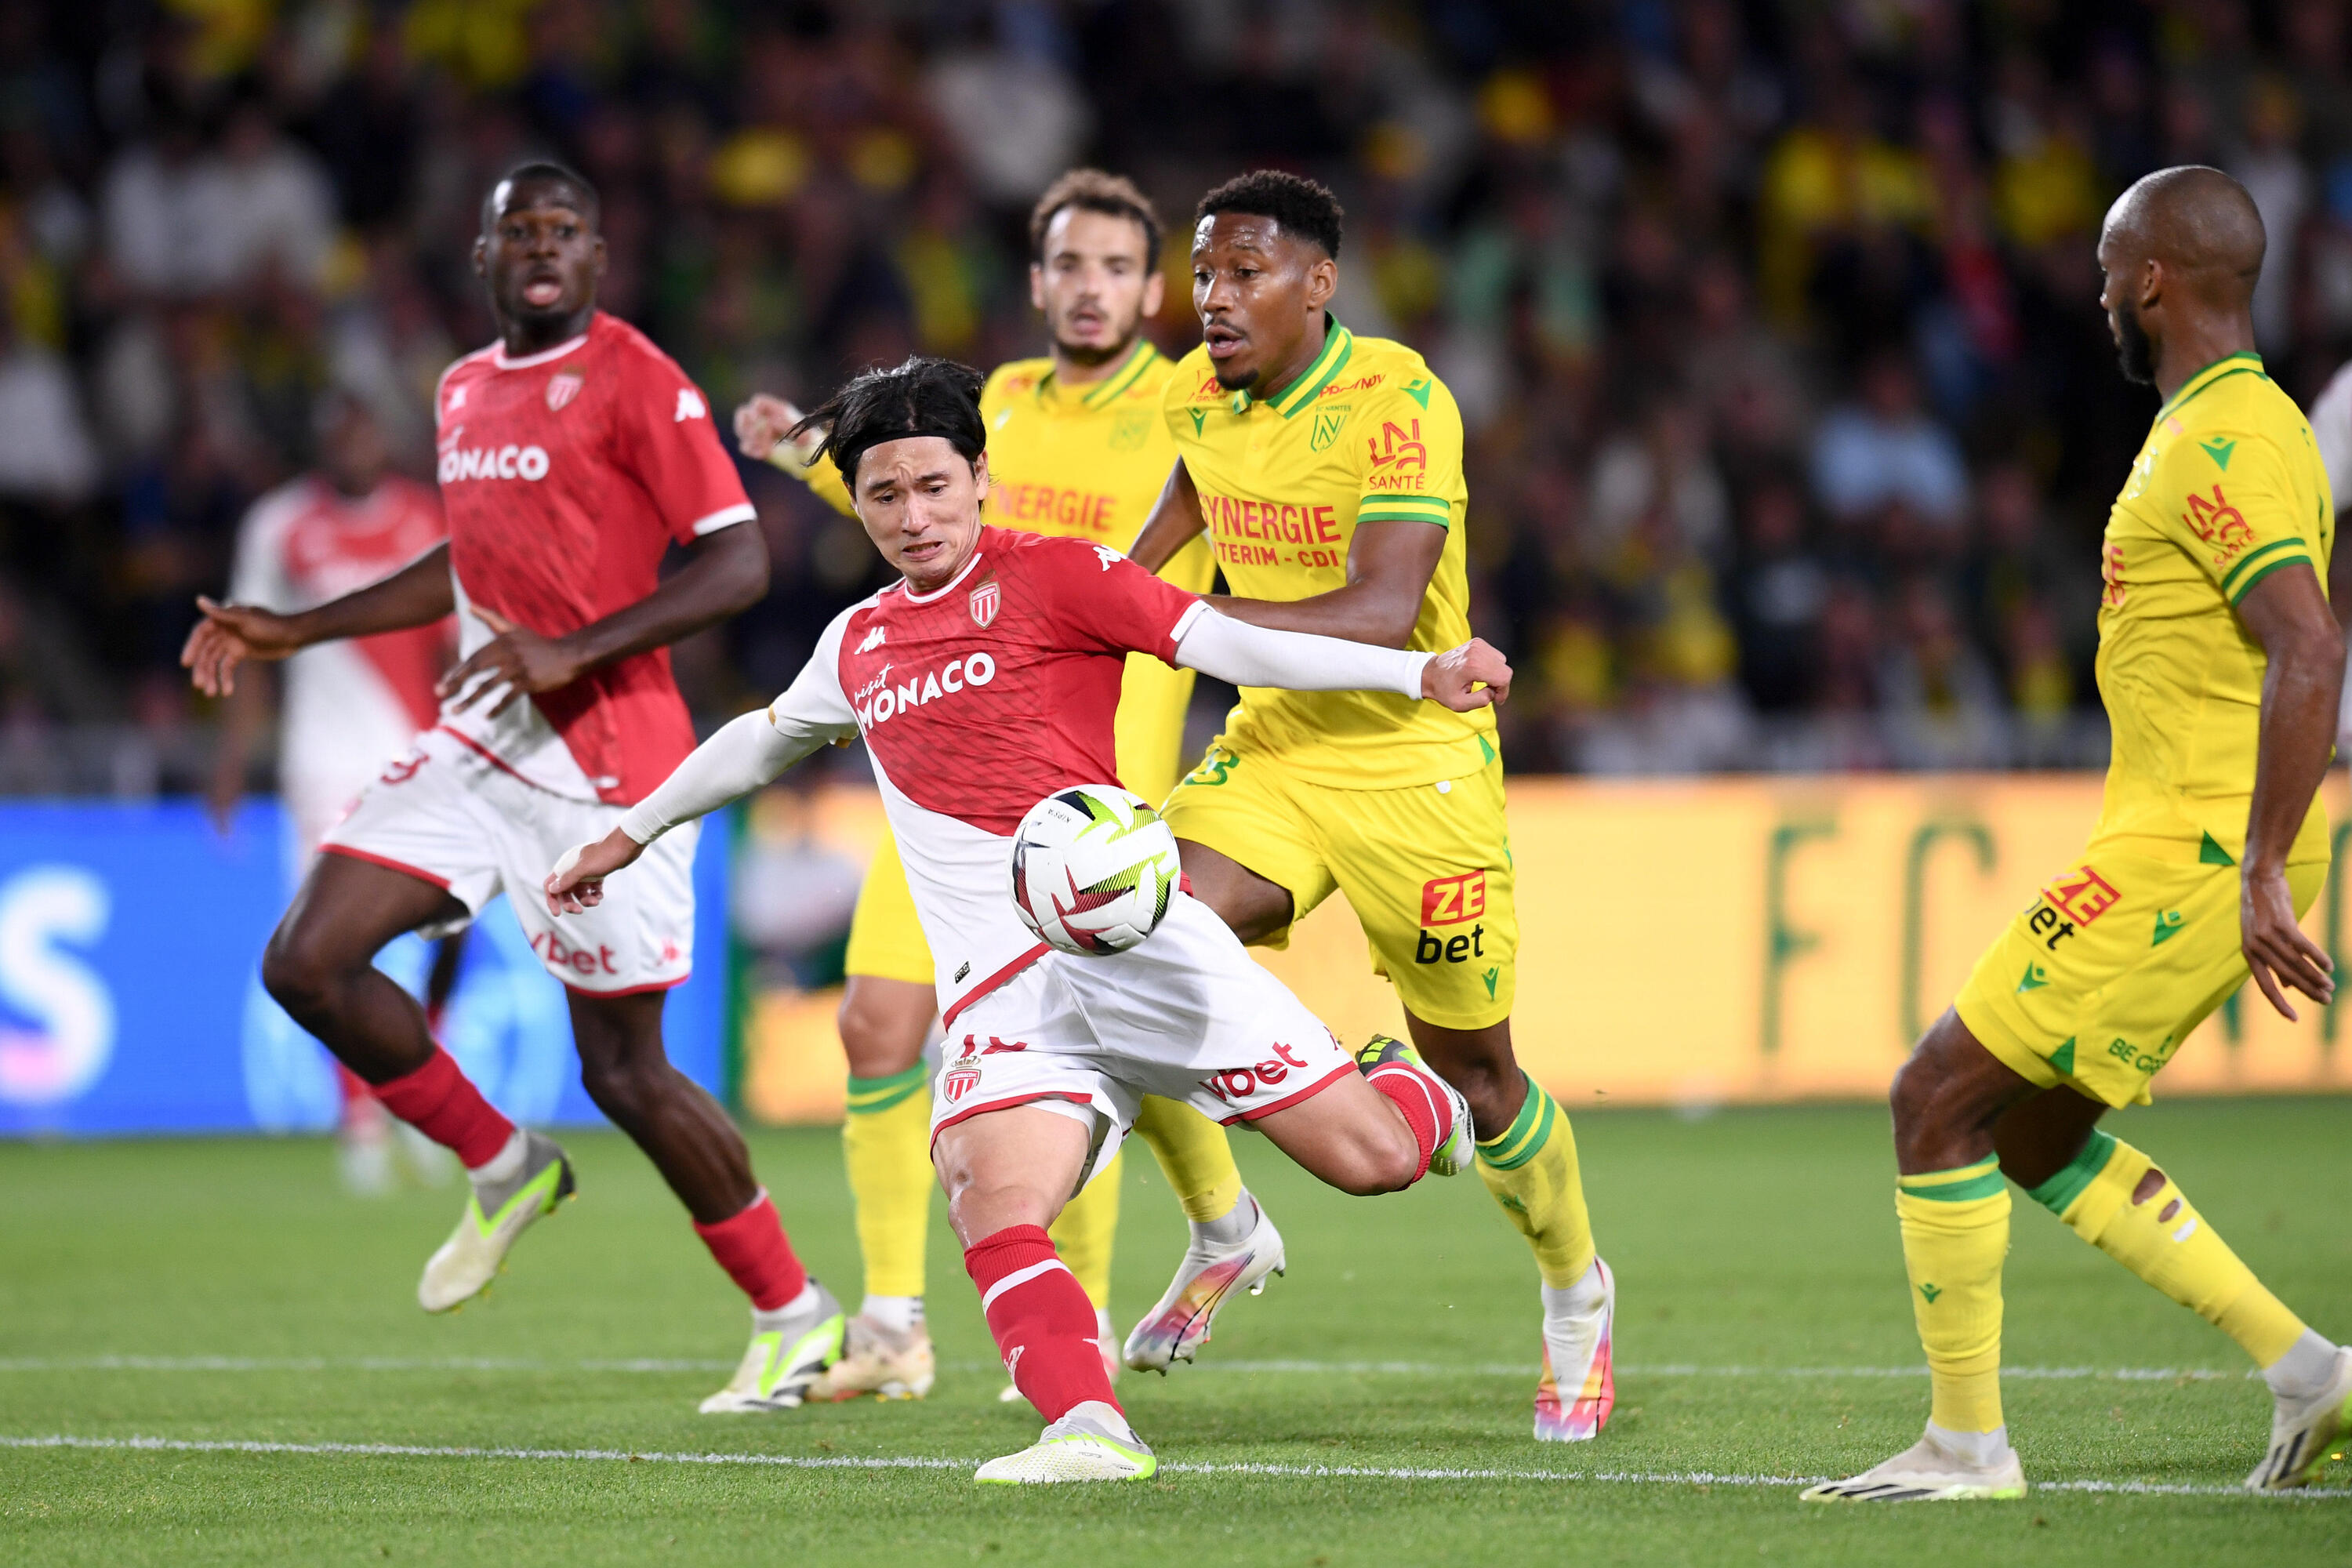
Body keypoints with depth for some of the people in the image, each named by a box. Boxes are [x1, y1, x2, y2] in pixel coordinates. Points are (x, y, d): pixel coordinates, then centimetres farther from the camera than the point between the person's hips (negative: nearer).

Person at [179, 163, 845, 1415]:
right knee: (306, 962, -6)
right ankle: (503, 1169, 14)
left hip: (605, 759, -7)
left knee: (624, 1071, -5)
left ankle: (794, 1316, 12)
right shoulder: (463, 391, 15)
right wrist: (293, 632, 28)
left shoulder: (633, 381, -10)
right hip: (480, 744, 7)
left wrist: (570, 651, -24)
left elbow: (738, 562, -15)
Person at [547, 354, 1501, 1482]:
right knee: (990, 1203, -28)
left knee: (1372, 1159, -7)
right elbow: (763, 740, 40)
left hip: (1128, 930, -4)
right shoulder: (858, 644, 20)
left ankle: (1415, 1093, 29)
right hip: (999, 989, 4)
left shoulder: (1049, 575, 2)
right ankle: (1090, 1431, -37)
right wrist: (629, 834, 51)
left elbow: (1230, 646, -7)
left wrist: (1420, 672, -20)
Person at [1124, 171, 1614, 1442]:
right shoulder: (1199, 395, 1)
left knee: (1472, 1074, 5)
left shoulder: (1398, 403, -20)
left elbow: (1383, 612, -29)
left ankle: (1577, 1290, 33)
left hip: (1412, 755, -5)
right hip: (1273, 738, 5)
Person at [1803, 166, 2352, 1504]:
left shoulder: (2222, 447, -17)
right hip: (2189, 850, 10)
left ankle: (1968, 1442, 1)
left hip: (2191, 856, -10)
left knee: (1942, 1096, -5)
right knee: (2033, 1132, 16)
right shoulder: (2236, 426, 16)